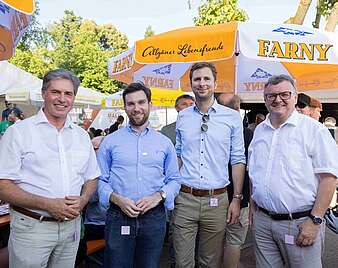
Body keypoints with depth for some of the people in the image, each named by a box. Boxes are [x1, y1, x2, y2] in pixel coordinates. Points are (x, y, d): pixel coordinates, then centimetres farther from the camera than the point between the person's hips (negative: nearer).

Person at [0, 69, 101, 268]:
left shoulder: (81, 135, 8)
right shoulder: (19, 132, -6)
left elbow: (91, 178, 14)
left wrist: (82, 200, -7)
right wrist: (48, 204, -20)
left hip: (72, 225, 4)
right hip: (31, 227, -4)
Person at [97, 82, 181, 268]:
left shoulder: (164, 143, 7)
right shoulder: (110, 141, 4)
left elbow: (174, 179, 7)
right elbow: (100, 180, 2)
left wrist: (158, 196, -11)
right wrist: (117, 199, -14)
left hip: (154, 217, 1)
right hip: (119, 217, -1)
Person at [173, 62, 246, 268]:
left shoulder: (232, 117, -1)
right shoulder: (182, 117, 6)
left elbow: (238, 160, 1)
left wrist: (237, 198, -4)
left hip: (217, 200, -1)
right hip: (184, 198, 1)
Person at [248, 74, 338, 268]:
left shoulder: (314, 129, -8)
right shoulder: (259, 130, 10)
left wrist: (315, 220, -15)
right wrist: (253, 204, 12)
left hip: (300, 223, -5)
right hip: (262, 220, 5)